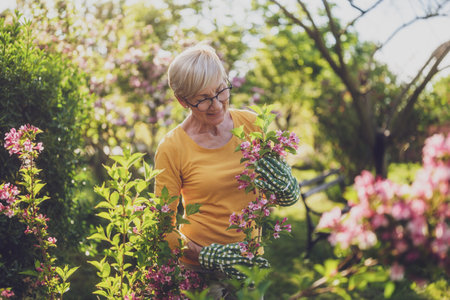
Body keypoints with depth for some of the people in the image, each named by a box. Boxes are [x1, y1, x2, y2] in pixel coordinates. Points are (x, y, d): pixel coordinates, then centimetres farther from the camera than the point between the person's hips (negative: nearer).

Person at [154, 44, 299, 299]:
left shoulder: (250, 124, -4)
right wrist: (208, 256, -23)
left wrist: (283, 185, -21)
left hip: (250, 262, 3)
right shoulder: (171, 149, -14)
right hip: (199, 270, -3)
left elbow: (291, 196, 2)